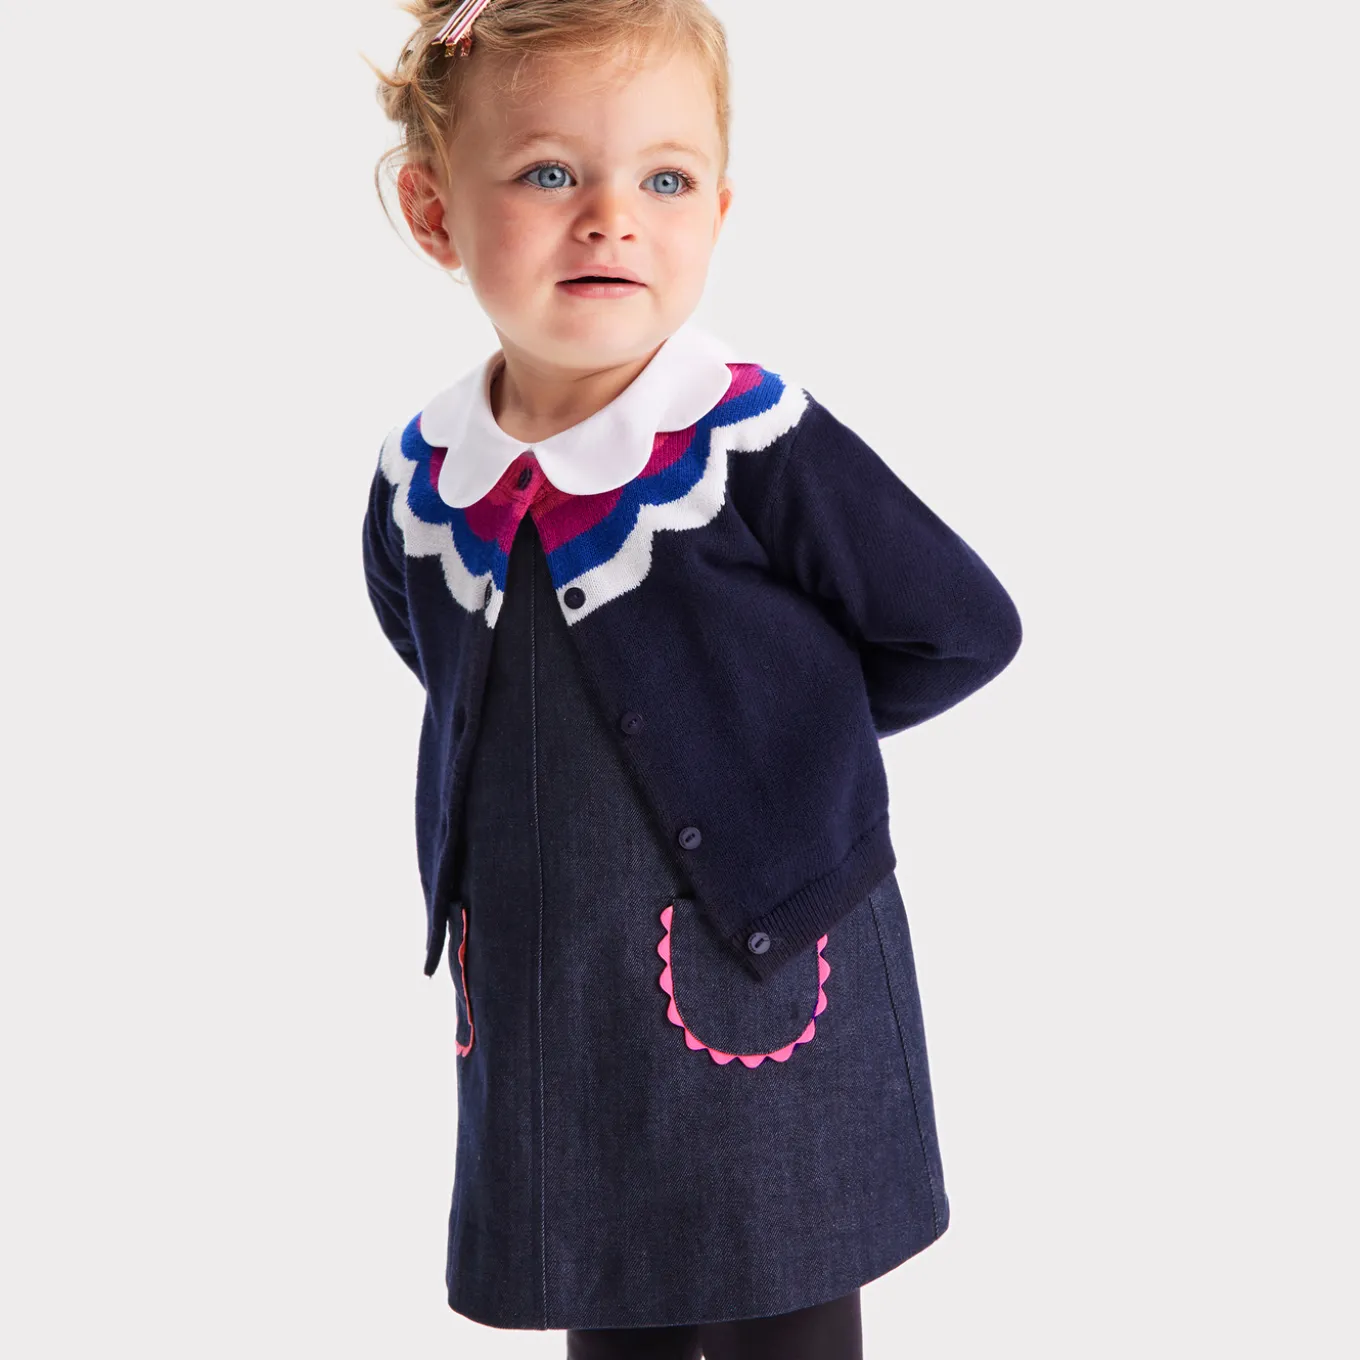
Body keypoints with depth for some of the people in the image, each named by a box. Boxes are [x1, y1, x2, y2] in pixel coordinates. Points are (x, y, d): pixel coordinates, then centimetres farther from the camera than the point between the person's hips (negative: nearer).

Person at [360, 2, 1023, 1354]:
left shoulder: (761, 450, -17)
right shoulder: (419, 480, -3)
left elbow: (963, 629, -7)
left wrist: (787, 733, -2)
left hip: (762, 990, -4)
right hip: (539, 1013, 4)